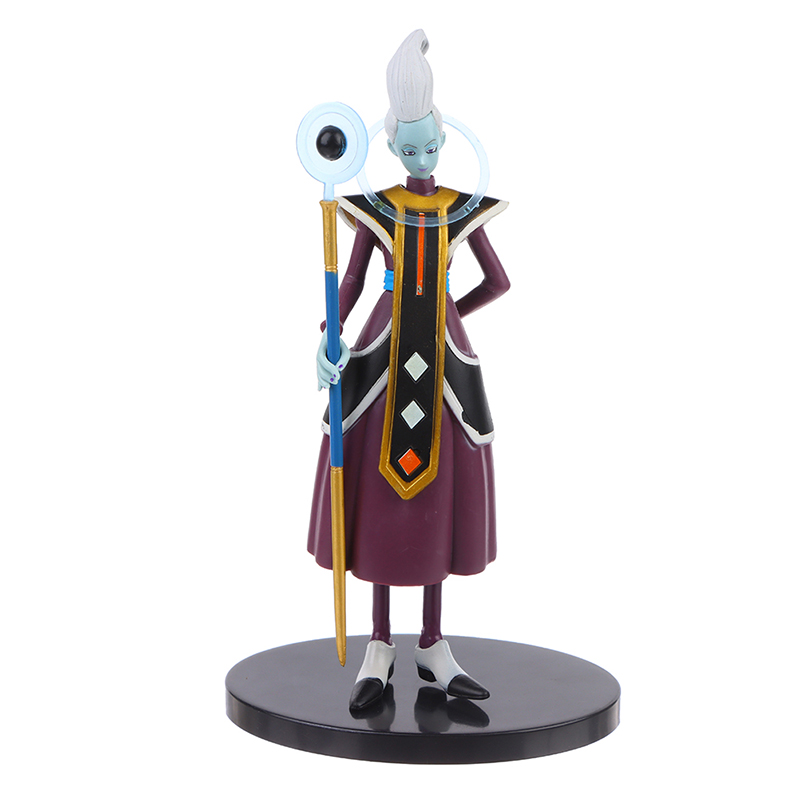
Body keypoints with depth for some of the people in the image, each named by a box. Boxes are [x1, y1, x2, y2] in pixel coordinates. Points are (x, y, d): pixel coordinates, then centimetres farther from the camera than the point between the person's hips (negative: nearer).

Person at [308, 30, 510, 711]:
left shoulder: (462, 209, 6)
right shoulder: (375, 209, 3)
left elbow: (499, 282, 11)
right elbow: (351, 283, 1)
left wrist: (441, 318, 4)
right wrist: (330, 341, -14)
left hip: (444, 364, 1)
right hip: (382, 360, -1)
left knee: (438, 496, 5)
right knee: (380, 497, 0)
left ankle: (434, 647, 16)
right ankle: (380, 649, 11)